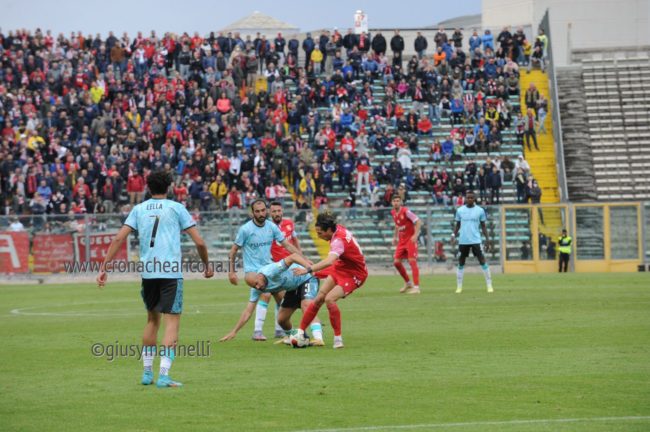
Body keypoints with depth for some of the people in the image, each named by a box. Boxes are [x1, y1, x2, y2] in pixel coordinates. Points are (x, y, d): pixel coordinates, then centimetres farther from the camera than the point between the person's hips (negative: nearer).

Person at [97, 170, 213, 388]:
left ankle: (147, 372, 23)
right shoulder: (176, 208, 5)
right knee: (172, 321, -3)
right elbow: (199, 242, 2)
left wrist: (104, 267, 4)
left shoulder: (139, 209, 12)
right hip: (171, 272, -4)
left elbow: (118, 239, 2)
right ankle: (164, 375, -13)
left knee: (152, 319, 19)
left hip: (147, 272, 4)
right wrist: (207, 265, 18)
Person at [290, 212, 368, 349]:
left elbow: (329, 261, -51)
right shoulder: (339, 229, -8)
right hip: (340, 268, 9)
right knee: (319, 299, 0)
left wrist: (308, 269, -58)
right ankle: (300, 333, 6)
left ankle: (338, 338, -14)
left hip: (354, 275, -9)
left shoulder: (339, 241, -33)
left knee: (330, 299, -26)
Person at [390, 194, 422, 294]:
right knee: (396, 262, 4)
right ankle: (408, 283, 23)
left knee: (412, 261, -13)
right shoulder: (393, 212, 6)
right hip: (401, 240, 8)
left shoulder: (406, 211, -16)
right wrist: (395, 237, 19)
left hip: (410, 239, -7)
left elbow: (418, 222, -19)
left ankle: (416, 287, -12)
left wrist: (415, 235, -26)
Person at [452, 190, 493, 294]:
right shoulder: (460, 210, 5)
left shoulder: (480, 210, 2)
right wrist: (454, 235, -4)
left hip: (476, 240, -2)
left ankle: (489, 285, -3)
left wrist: (487, 239, 1)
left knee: (482, 261, -7)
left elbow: (483, 226, 7)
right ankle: (459, 287, 13)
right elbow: (458, 225, 12)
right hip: (463, 241, 2)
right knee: (461, 262, 6)